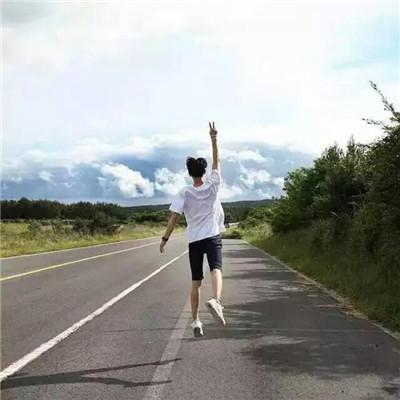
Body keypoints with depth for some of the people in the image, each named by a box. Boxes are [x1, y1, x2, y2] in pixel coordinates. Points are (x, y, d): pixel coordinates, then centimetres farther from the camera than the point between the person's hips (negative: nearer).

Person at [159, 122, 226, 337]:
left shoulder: (184, 193, -2)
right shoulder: (212, 185, -1)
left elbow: (174, 217, -9)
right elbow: (216, 162, 8)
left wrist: (165, 238, -4)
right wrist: (213, 139, 11)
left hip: (194, 240, 2)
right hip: (212, 237, -1)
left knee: (195, 282, 10)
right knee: (216, 270, -17)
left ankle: (196, 320, 12)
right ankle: (216, 300, -48)